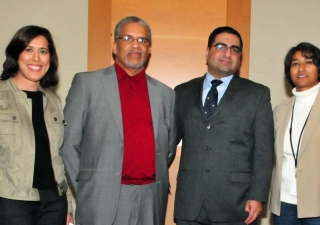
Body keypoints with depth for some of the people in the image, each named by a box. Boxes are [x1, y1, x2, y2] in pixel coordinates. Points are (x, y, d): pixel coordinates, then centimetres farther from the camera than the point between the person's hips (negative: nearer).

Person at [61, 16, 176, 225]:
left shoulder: (166, 94, 12)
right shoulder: (86, 83, 4)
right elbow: (69, 142, 1)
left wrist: (159, 181, 9)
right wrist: (81, 188, -1)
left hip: (151, 201, 3)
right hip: (102, 199, -2)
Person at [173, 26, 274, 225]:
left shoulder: (257, 94, 4)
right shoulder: (183, 93, 11)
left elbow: (264, 151, 0)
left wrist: (257, 196, -7)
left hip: (235, 205, -2)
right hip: (189, 203, 2)